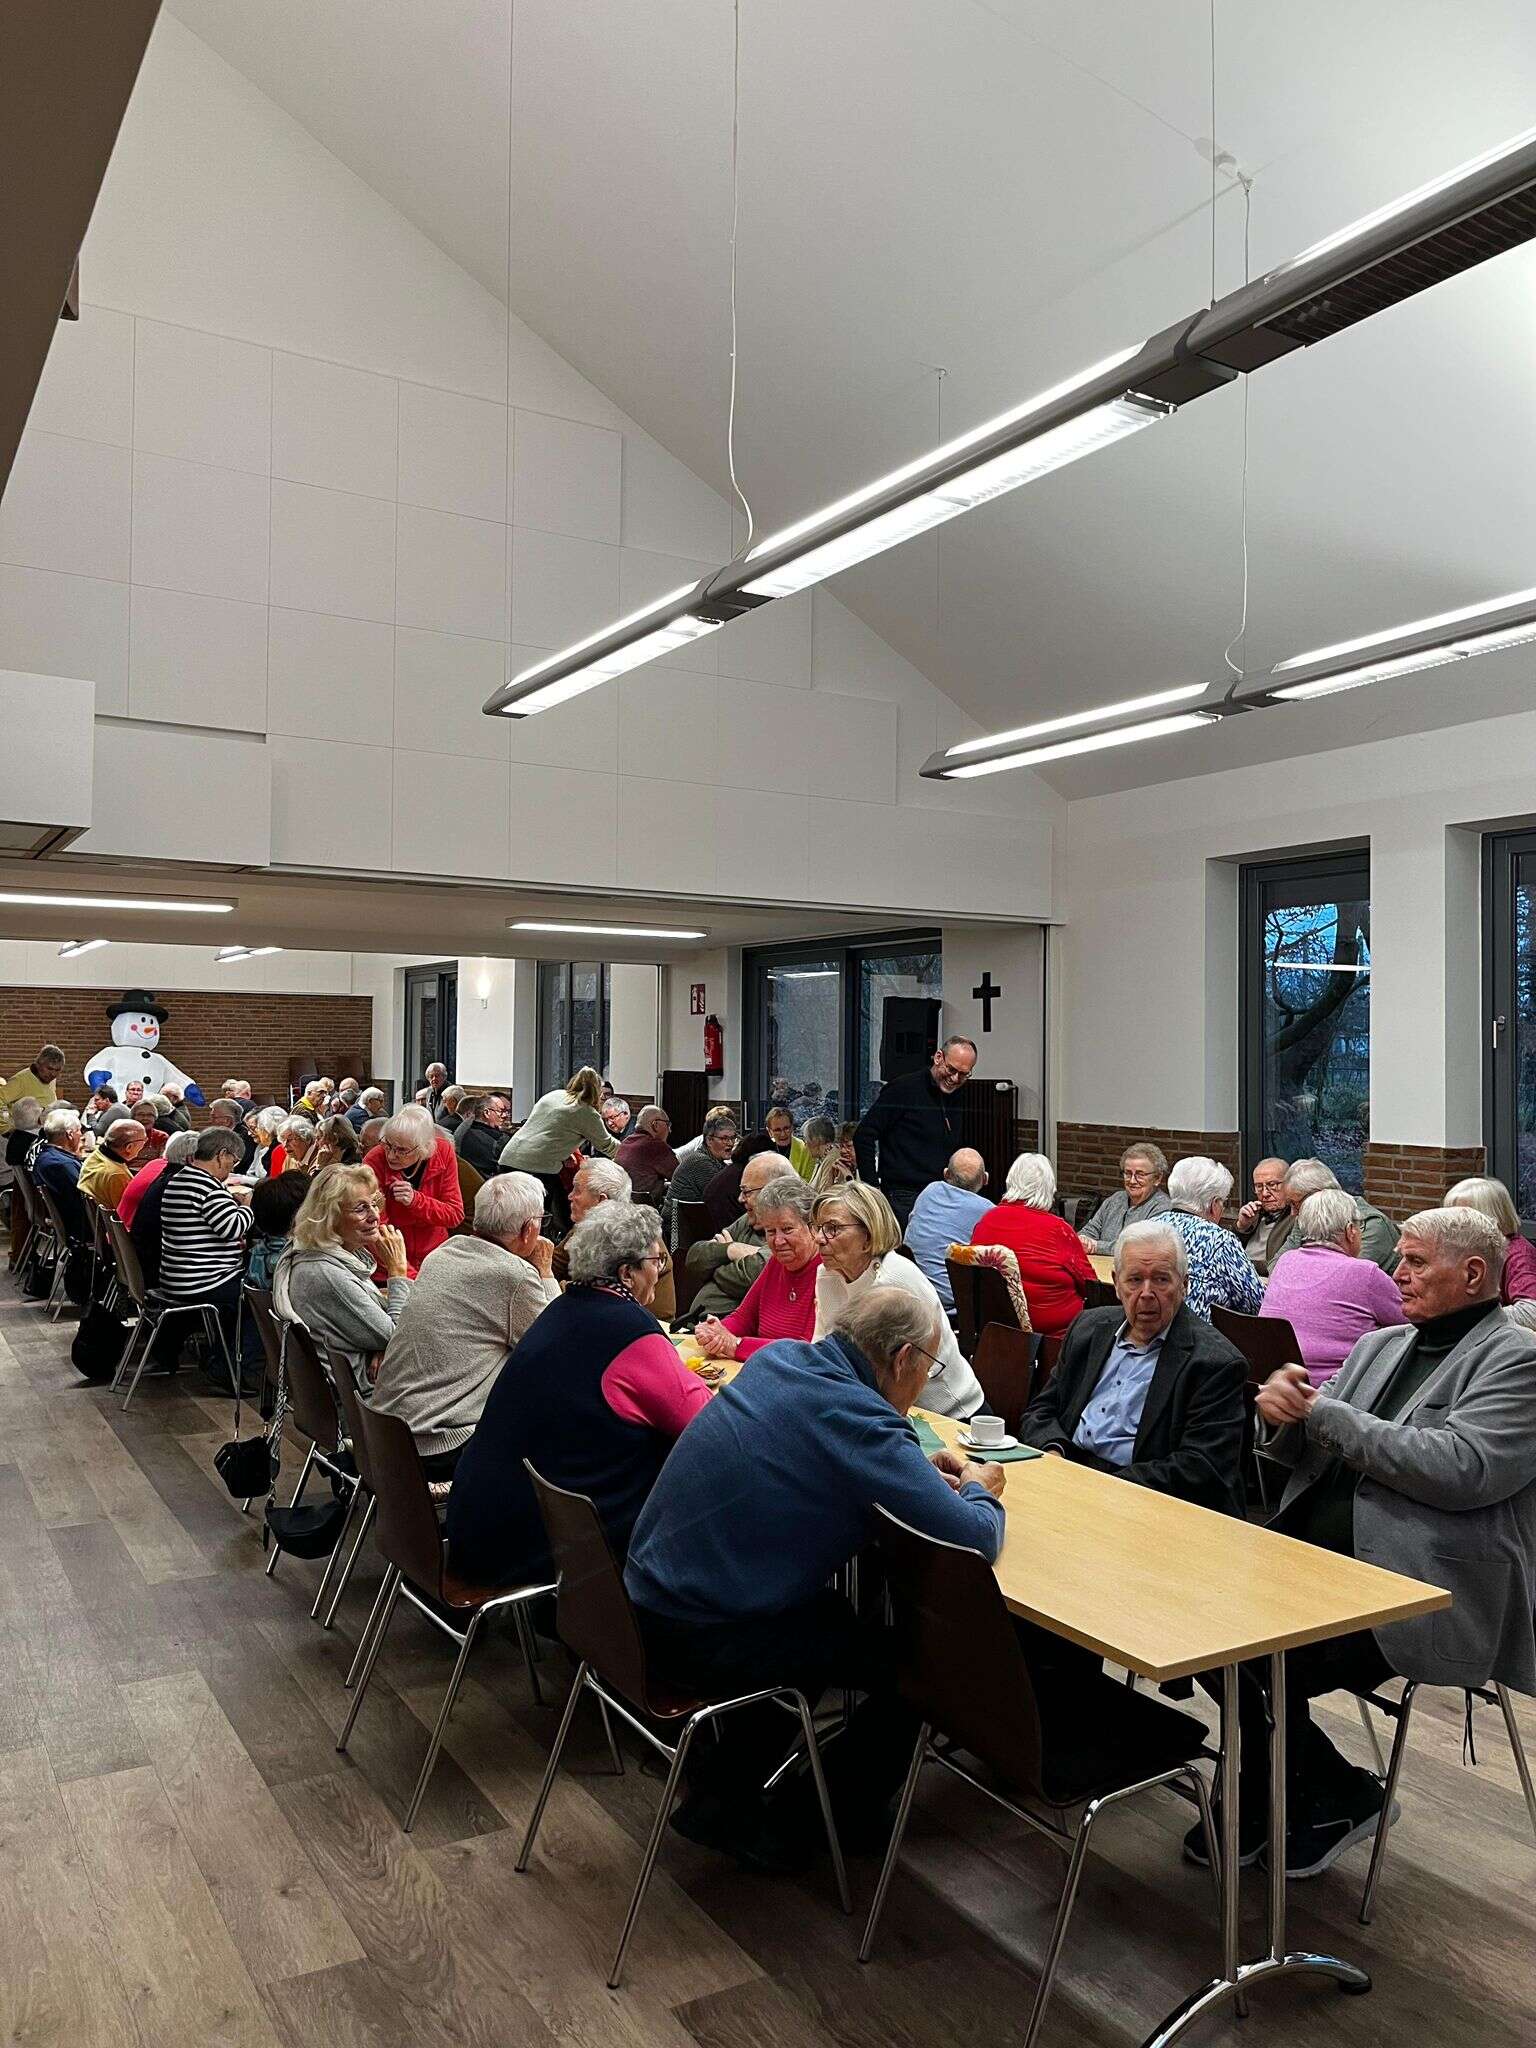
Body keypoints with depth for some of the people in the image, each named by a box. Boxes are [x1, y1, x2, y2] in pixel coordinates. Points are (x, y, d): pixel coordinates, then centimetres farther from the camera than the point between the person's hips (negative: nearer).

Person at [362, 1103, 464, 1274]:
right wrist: (413, 1278, -26)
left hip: (434, 1253, 2)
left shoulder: (444, 1152, -10)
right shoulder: (374, 1162, -17)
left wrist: (415, 1200, -22)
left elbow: (455, 1215, -6)